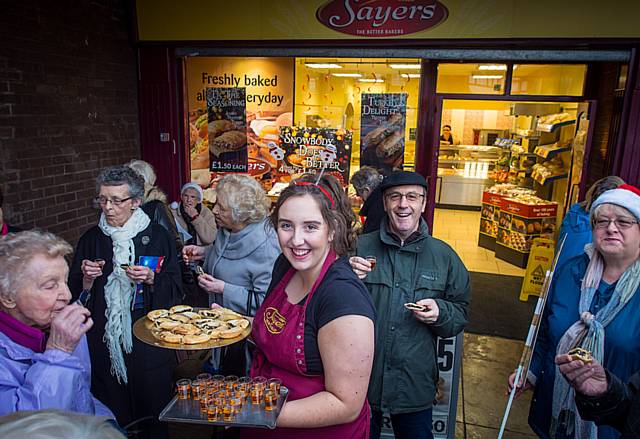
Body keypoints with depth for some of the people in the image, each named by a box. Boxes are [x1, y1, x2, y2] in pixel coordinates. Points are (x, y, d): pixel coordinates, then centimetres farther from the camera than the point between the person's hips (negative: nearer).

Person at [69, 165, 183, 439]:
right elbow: (75, 295, 9)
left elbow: (175, 291, -3)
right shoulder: (91, 239, 3)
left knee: (155, 415, 11)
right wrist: (87, 279, -11)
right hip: (104, 342, 2)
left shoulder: (157, 236, -4)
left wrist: (152, 279, -20)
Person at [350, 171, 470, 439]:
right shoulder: (359, 247, -5)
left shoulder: (444, 256, 0)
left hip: (416, 386, 1)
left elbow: (461, 314, 6)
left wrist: (440, 313, -15)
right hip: (361, 380, 0)